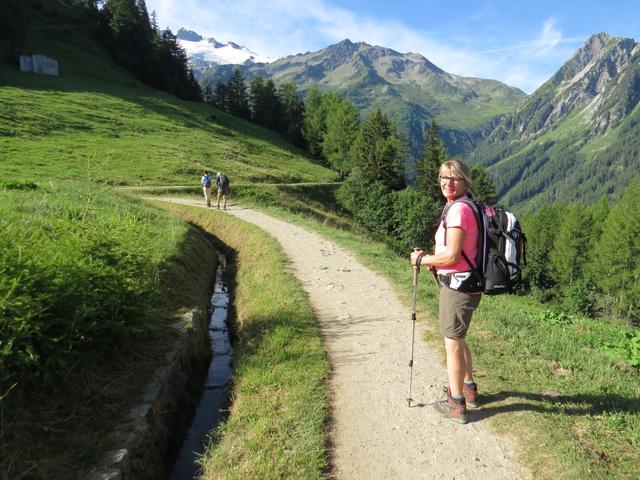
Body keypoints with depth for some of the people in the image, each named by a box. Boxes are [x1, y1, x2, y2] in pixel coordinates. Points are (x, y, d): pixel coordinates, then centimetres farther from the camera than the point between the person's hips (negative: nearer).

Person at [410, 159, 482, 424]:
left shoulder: (458, 209, -20)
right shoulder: (464, 206, 12)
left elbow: (452, 256, -23)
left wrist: (422, 259, -9)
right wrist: (430, 257, 8)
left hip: (458, 285, -10)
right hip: (462, 283, 10)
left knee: (452, 343, 4)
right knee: (458, 339, 25)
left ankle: (456, 405, 19)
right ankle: (469, 389, 43)